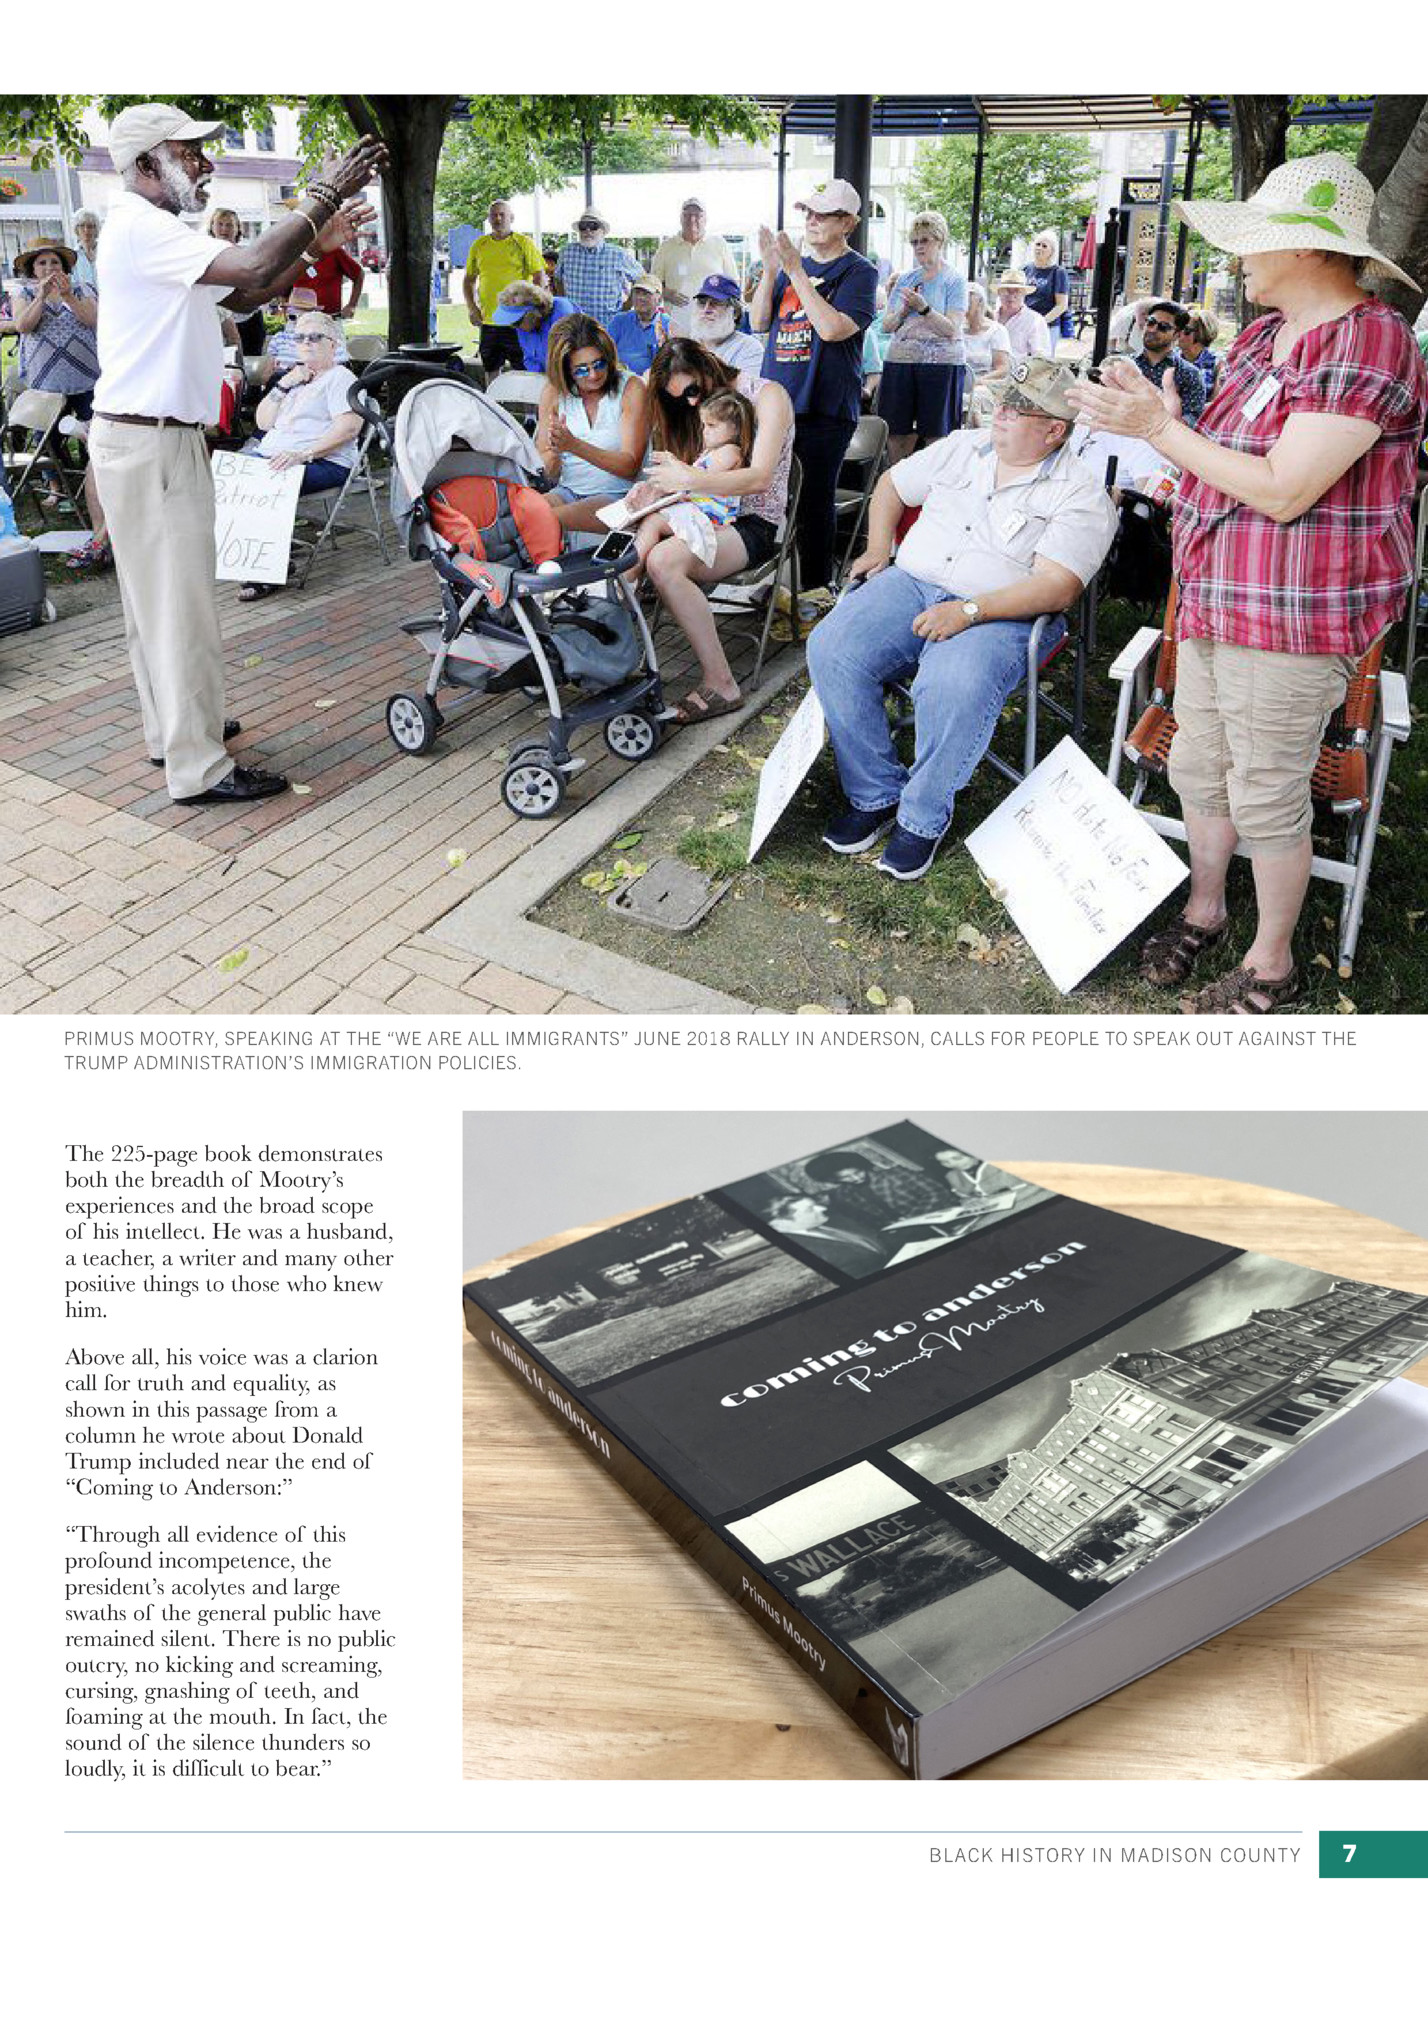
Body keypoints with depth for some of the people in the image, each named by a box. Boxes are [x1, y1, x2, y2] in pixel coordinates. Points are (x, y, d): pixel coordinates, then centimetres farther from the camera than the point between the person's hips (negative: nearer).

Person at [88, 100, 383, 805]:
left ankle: (172, 726, 30)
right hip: (147, 442, -11)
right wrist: (324, 198, -18)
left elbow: (244, 295, 20)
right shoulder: (139, 227, -16)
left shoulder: (158, 233, 18)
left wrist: (314, 243, 9)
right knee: (181, 605, -8)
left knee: (157, 595, 18)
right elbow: (250, 267, -27)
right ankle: (198, 768, -3)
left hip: (161, 437, 11)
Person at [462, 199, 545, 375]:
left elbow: (540, 277, -2)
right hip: (488, 321, 4)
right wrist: (471, 307, 4)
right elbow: (469, 279, 18)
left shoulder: (524, 243, 0)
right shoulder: (479, 244, 11)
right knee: (491, 370, 10)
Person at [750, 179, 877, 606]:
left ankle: (816, 584, 7)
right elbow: (759, 322, 8)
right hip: (777, 397, 6)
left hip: (824, 405, -6)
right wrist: (771, 270, -6)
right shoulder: (792, 265, 14)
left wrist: (796, 272, -17)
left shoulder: (859, 272, -4)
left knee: (815, 498, -2)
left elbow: (833, 328, -19)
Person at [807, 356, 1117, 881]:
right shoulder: (963, 448, 16)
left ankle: (923, 818, -14)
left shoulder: (1082, 494, -2)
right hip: (910, 584, 5)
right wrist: (879, 548, 11)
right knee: (831, 648, -21)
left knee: (955, 688, -38)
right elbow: (891, 485, 30)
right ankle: (874, 794, -9)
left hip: (999, 615, -5)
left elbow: (1058, 586, -15)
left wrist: (968, 611, -24)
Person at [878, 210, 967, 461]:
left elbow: (952, 329, -9)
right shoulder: (905, 278, 16)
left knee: (936, 435, -5)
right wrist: (902, 312, -8)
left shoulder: (954, 281, 2)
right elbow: (886, 325, 13)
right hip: (900, 360, 4)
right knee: (896, 434, 1)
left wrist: (923, 308, -20)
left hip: (940, 362, -4)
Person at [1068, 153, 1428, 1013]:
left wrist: (1162, 429, -20)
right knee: (1199, 770, 18)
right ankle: (1204, 910, 39)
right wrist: (1165, 416, 1)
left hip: (1293, 618, -9)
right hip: (1216, 600, 9)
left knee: (1266, 797, 1)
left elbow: (1284, 492, -24)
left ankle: (1273, 963, 19)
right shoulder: (1264, 334, 11)